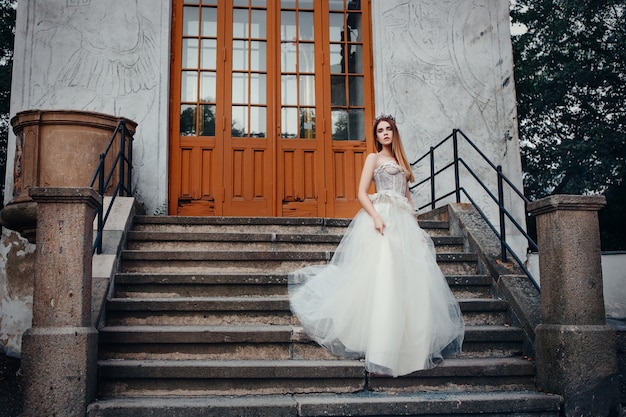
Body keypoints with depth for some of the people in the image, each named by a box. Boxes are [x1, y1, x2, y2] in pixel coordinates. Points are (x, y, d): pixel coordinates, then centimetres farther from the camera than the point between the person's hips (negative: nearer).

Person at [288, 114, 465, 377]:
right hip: (383, 219, -7)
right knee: (382, 275, -15)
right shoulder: (374, 158, 8)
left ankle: (409, 342, 7)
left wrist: (416, 226, 14)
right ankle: (380, 349, -14)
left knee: (409, 279, -1)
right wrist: (376, 217, -20)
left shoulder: (401, 161, 25)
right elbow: (362, 193, -3)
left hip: (404, 221, 7)